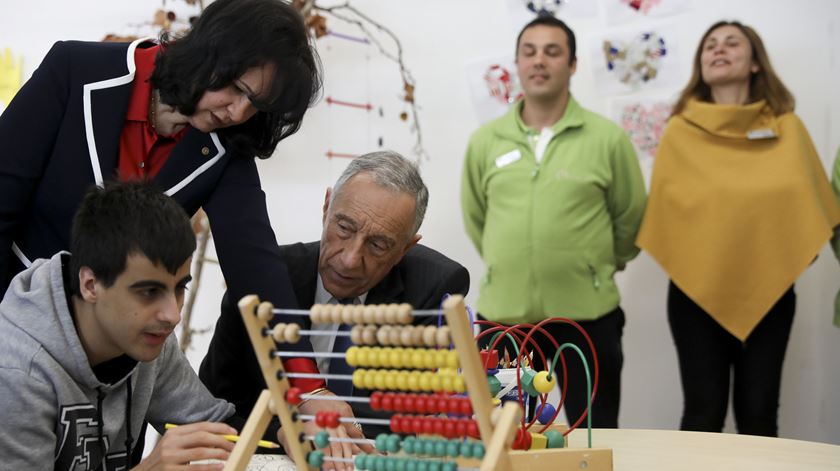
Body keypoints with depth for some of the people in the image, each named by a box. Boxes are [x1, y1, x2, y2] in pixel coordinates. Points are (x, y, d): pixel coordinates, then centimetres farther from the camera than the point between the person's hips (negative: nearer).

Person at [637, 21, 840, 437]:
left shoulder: (787, 128, 3)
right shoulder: (680, 132, -2)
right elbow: (664, 204, 5)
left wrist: (796, 253, 1)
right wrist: (679, 258, -2)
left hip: (769, 290, 2)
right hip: (696, 290, -1)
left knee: (758, 413, 4)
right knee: (704, 413, -1)